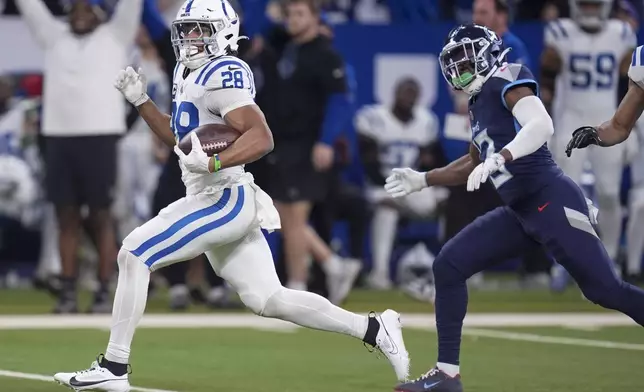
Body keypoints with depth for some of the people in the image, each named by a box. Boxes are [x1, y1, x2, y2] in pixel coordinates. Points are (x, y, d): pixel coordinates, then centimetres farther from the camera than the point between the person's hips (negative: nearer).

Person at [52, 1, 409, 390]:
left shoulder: (223, 74, -14)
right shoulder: (191, 74, 16)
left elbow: (262, 138, -24)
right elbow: (180, 136, 28)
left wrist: (213, 163, -37)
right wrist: (141, 100, 17)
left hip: (225, 200, -10)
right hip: (218, 201, 10)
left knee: (134, 254, -10)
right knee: (268, 300, 9)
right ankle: (373, 329, 13)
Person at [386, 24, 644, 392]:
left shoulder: (506, 80, -8)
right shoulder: (480, 102, 18)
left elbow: (542, 125, -26)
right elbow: (475, 165, 32)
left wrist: (497, 160, -36)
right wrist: (422, 180, 30)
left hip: (552, 200, -9)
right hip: (521, 212, 9)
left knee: (604, 289, -10)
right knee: (449, 266, 5)